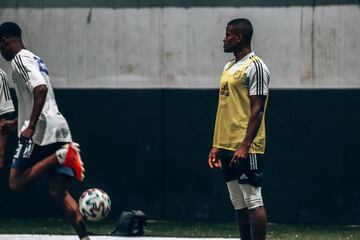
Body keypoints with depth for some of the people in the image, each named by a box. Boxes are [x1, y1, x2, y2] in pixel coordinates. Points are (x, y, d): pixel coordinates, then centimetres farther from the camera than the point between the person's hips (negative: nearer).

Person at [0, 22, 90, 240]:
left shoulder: (20, 60, -7)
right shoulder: (35, 60, 23)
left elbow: (40, 90, -23)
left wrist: (31, 126, -25)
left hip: (41, 132, -9)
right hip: (59, 130, 9)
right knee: (58, 191, 4)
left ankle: (61, 156, -20)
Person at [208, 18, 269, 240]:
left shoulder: (255, 66, -10)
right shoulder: (229, 67, 18)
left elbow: (257, 110, -16)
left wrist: (245, 146, -22)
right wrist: (216, 145, 17)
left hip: (245, 149, -9)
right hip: (227, 147, 9)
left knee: (253, 200, -8)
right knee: (239, 203, 10)